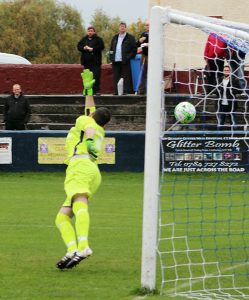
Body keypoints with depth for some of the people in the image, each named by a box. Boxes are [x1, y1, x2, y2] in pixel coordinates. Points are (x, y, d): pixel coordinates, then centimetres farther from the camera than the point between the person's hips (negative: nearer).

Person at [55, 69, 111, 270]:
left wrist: (89, 140, -28)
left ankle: (82, 246, -54)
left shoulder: (84, 121, 17)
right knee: (62, 217, 4)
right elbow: (90, 108, 55)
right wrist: (88, 88, 64)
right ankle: (72, 250, -21)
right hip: (93, 173, 8)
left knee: (80, 204, -30)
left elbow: (89, 129, -9)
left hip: (81, 165, -8)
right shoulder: (100, 131, 36)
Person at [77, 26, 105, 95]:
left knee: (96, 76, -10)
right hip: (86, 61, 4)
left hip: (95, 61, -4)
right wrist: (84, 48, -10)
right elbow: (78, 46, 10)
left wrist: (92, 49, -17)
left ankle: (96, 90, -8)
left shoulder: (98, 39, 1)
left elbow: (101, 46, -10)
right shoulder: (84, 39, 14)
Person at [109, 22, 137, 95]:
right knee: (116, 77, 3)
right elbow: (111, 49, 24)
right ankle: (117, 91, 6)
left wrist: (129, 57, -11)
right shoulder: (115, 38, 20)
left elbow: (134, 50, -2)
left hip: (125, 62, -5)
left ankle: (126, 91, -5)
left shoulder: (130, 38, 3)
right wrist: (111, 57, 9)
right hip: (116, 62, 5)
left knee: (126, 78, -6)